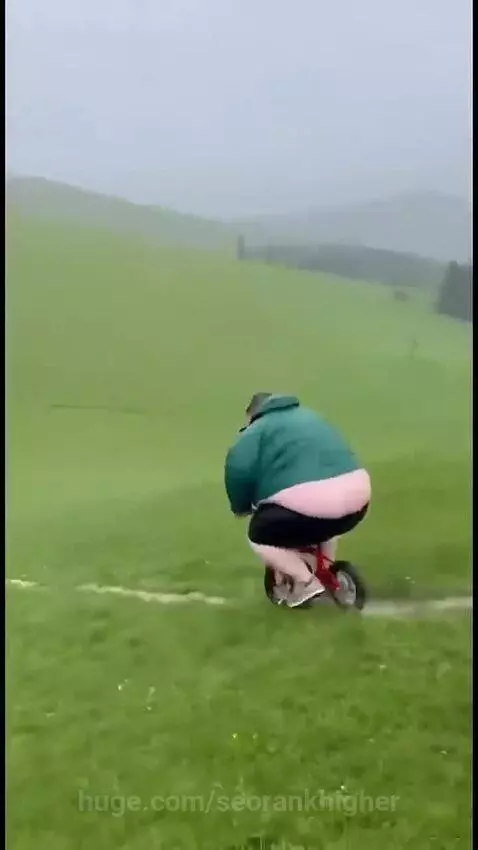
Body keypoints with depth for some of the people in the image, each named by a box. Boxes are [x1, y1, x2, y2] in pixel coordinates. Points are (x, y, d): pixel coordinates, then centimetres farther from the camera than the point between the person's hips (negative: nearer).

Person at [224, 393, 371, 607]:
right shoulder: (307, 417, 30)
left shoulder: (256, 431, 9)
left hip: (310, 503, -7)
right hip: (357, 496, 8)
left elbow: (237, 469, -7)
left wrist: (243, 507, 11)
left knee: (259, 536, 15)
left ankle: (307, 583, 10)